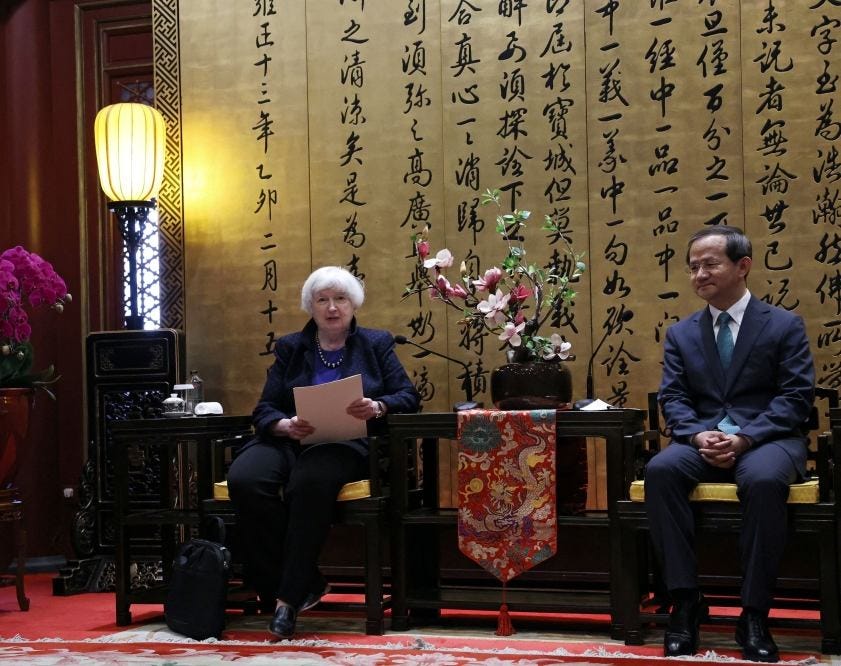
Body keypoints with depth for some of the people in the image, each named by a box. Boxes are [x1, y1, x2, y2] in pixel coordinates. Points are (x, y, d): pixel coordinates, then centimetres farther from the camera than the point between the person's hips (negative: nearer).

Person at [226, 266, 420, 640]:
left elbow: (408, 397, 7)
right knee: (243, 480, -32)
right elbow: (264, 410, 11)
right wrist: (287, 425, -13)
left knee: (308, 481, -39)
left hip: (347, 443, -3)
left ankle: (290, 595, -29)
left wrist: (378, 407, -16)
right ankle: (306, 584, -21)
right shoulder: (290, 348, 19)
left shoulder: (376, 344, 17)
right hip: (288, 441, 3)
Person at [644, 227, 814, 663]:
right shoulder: (681, 333, 15)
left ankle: (754, 615, -28)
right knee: (660, 470, -31)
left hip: (767, 439, -3)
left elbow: (797, 396, -5)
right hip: (704, 440, 3)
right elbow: (673, 398, 7)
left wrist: (745, 438, -19)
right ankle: (686, 601, -25)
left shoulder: (784, 325, 4)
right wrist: (697, 435, -16)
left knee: (763, 479, -39)